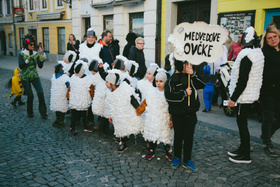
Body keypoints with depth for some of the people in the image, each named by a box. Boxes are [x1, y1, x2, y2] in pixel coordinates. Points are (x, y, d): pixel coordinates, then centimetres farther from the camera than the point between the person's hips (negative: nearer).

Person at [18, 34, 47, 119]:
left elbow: (40, 66, 0)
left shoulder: (36, 54, 3)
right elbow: (20, 66, -18)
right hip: (25, 77, -2)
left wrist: (41, 60, -19)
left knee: (40, 93, -12)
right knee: (30, 95, -4)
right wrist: (27, 60, -32)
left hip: (34, 76, 3)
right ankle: (29, 112, 21)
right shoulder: (22, 54, -6)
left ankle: (43, 113, -1)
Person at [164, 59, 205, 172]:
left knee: (189, 137, 8)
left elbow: (203, 85, -3)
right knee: (178, 136, 10)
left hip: (191, 114, 3)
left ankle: (187, 160, 21)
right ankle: (177, 158, 28)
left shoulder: (191, 78, 7)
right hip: (178, 115, -3)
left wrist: (193, 74, -13)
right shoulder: (171, 81, -4)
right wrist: (185, 93, -16)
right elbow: (168, 96, -15)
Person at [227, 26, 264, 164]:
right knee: (242, 121, 18)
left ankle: (245, 156, 9)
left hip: (245, 95, -10)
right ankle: (243, 149, 31)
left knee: (242, 123, -1)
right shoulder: (259, 52, 9)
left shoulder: (246, 55, -21)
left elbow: (242, 80, -24)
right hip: (253, 94, 10)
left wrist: (233, 98, -20)